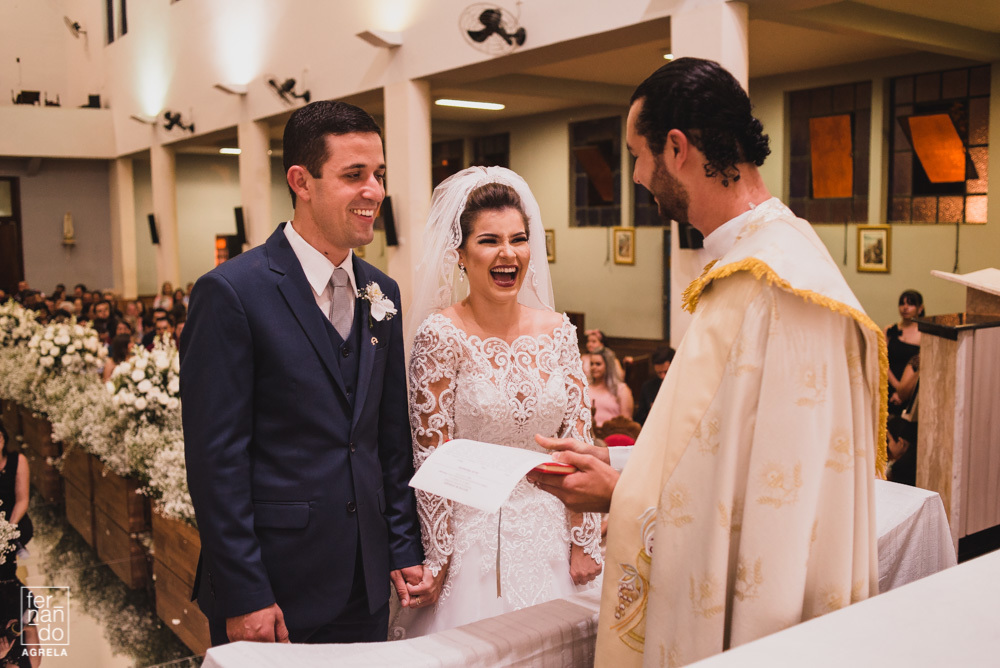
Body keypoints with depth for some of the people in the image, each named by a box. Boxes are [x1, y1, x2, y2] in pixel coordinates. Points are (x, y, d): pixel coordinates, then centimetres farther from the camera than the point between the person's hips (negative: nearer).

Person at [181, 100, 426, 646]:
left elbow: (392, 436, 9)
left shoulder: (382, 293, 5)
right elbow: (215, 458, -14)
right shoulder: (232, 292, -14)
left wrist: (404, 549, 7)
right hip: (271, 590, -5)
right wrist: (243, 596, -15)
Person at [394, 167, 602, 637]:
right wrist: (437, 561, -9)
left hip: (549, 534, 4)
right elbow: (431, 457, -10)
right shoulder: (440, 335, -12)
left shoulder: (558, 331, 1)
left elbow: (578, 441, 3)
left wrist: (583, 542, 1)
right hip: (472, 533, -4)